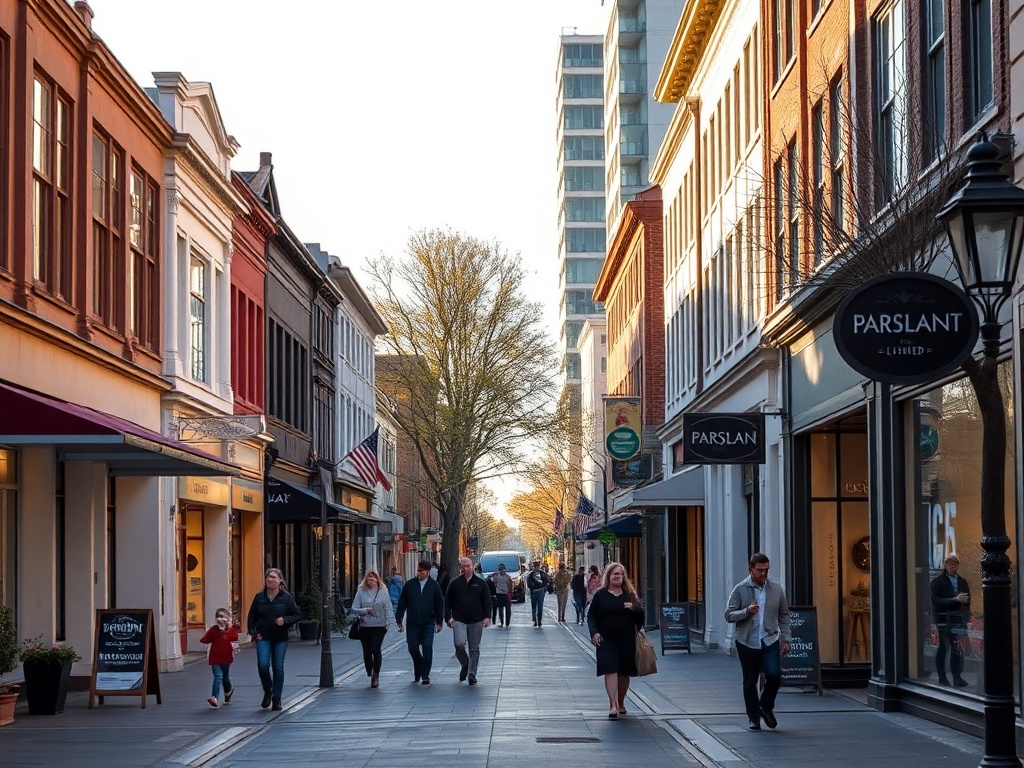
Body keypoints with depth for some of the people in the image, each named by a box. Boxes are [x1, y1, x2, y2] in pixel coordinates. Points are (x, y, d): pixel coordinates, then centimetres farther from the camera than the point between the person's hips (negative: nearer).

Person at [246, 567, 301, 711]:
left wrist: (285, 620, -14)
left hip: (280, 638, -1)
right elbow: (252, 616, 11)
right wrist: (253, 632, -1)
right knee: (263, 665, -14)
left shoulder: (286, 597, -1)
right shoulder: (259, 597, 4)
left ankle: (276, 699, 11)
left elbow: (296, 614, 3)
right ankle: (267, 691, 11)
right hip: (263, 637, 1)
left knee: (278, 668, 2)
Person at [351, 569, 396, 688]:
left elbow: (388, 609, 4)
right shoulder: (361, 592, 2)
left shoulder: (383, 592, 2)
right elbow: (354, 608, 0)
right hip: (364, 626, 2)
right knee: (367, 652, 5)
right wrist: (365, 610, -17)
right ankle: (370, 676, 22)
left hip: (379, 626, -2)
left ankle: (376, 675, -2)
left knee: (375, 649, -14)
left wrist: (388, 622, -5)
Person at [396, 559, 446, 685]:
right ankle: (418, 671, 28)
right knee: (412, 647, 2)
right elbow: (402, 604, 6)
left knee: (427, 648, -9)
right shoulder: (409, 585, 2)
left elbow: (440, 605, 6)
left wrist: (439, 622, 2)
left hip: (428, 624, -1)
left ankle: (425, 675, 2)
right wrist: (399, 621, 2)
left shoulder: (434, 586, 1)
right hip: (413, 623, 1)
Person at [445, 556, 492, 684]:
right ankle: (465, 665, 10)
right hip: (459, 620, -1)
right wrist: (448, 617, 2)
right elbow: (448, 601, 9)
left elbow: (487, 601, 7)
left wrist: (487, 617, -4)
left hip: (476, 621, 1)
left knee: (474, 649, 3)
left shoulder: (480, 583, 6)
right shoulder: (454, 583, 6)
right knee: (459, 644, -16)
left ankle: (472, 674, 11)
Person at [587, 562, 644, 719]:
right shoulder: (600, 595, 4)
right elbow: (591, 616, 5)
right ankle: (613, 705, -17)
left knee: (624, 672, 9)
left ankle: (621, 703, 26)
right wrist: (594, 632, -9)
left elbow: (640, 615, 9)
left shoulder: (630, 594, 9)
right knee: (610, 671, -12)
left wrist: (633, 608, -12)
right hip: (607, 640, -3)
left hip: (627, 640, 3)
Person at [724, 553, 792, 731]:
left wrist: (785, 638, 7)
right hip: (747, 643, -1)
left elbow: (784, 615, 13)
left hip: (770, 641, 1)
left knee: (774, 675, -14)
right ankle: (754, 718, 20)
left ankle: (766, 706, 14)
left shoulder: (776, 589, 4)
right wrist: (747, 611, -21)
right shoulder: (740, 590, -4)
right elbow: (729, 615, -4)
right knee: (750, 681, 5)